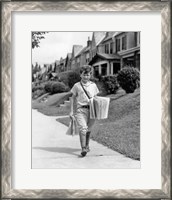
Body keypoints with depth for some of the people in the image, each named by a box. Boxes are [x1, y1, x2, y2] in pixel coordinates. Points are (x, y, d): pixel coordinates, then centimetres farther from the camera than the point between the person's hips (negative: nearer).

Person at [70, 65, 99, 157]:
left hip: (91, 109, 3)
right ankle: (83, 149, -20)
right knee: (82, 128, -17)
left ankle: (87, 145, 32)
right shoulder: (77, 86, 5)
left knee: (88, 129, 11)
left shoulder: (93, 85, 11)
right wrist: (71, 111, 6)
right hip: (81, 109, -3)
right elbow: (73, 98, 10)